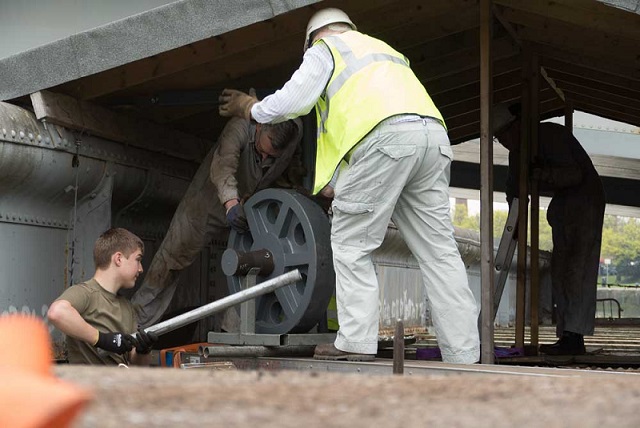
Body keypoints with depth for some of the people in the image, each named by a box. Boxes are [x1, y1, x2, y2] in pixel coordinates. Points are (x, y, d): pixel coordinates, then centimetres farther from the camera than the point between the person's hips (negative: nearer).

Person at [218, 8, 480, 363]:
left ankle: (357, 342, -5)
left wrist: (249, 108, 24)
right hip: (434, 133, 7)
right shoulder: (384, 49, 40)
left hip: (384, 135, -6)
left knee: (351, 244, 2)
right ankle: (464, 354, 1)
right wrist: (340, 180, 43)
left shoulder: (324, 49, 18)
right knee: (439, 250, 5)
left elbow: (293, 100, 4)